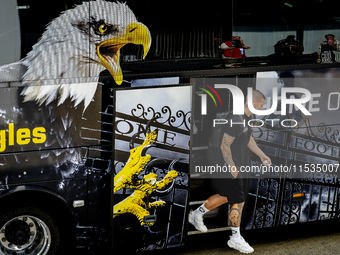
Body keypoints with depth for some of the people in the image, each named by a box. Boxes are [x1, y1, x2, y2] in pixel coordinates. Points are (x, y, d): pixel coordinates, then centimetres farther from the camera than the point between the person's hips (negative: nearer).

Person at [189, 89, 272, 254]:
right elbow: (224, 145, -25)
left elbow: (249, 139, 23)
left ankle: (197, 214, 37)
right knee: (238, 201, -4)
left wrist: (261, 155, 16)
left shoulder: (247, 118, 7)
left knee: (226, 196, 22)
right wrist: (232, 167, -21)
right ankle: (235, 238, 8)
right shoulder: (236, 120, -26)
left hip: (235, 166, 10)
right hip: (227, 166, -10)